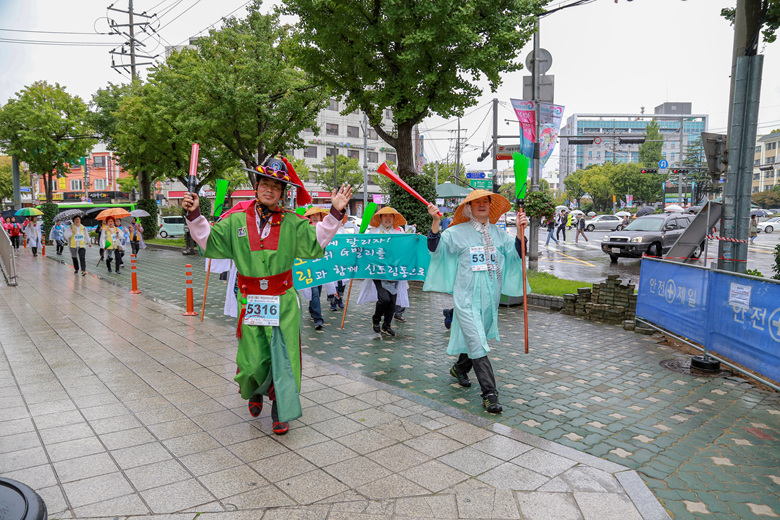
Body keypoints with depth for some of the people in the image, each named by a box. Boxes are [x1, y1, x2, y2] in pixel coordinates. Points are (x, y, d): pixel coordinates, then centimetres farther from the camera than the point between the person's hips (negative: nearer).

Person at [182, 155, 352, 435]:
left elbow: (317, 240, 1)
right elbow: (209, 240, 6)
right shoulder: (237, 221, 4)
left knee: (283, 357, 0)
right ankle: (254, 392, 42)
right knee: (252, 359, 8)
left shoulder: (291, 222, 2)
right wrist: (195, 215, -5)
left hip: (283, 302, -1)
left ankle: (280, 412, 16)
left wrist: (334, 213, -8)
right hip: (250, 302, 1)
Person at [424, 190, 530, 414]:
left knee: (475, 338, 19)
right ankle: (489, 394, -6)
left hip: (490, 296, 5)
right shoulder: (458, 232, -3)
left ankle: (459, 368, 46)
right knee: (477, 343, -10)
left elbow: (516, 254, 3)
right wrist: (435, 222, -25)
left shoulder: (499, 233, 9)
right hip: (467, 297, -5)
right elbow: (435, 247, -12)